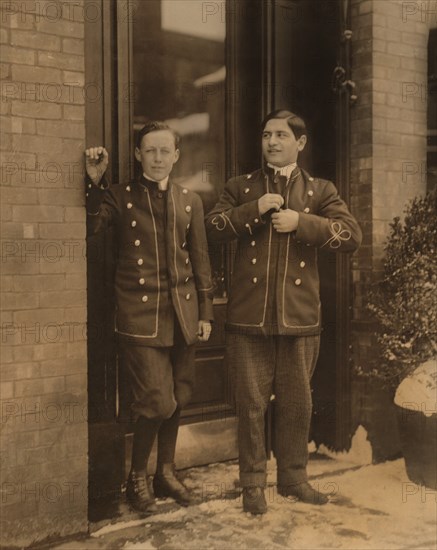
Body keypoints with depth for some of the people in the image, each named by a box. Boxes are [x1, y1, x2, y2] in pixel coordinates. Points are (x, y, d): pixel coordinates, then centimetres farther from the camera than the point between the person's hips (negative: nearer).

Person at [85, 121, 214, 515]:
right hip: (140, 314, -4)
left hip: (182, 313, 4)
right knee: (157, 401, -8)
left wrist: (205, 312, 9)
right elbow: (89, 227, -15)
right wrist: (94, 182, -19)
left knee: (178, 399, 9)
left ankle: (166, 472, 29)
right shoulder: (119, 196, 3)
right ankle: (137, 477, 16)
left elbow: (200, 260, 12)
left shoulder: (190, 200, 12)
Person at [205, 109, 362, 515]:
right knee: (251, 403, 4)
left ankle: (293, 477, 27)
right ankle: (252, 483, 18)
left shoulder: (320, 191, 11)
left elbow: (352, 235, -3)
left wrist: (300, 222, -14)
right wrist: (254, 209, -13)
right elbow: (211, 229, -2)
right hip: (249, 317, 0)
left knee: (297, 403, 10)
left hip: (300, 317, 1)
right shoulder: (240, 188, 12)